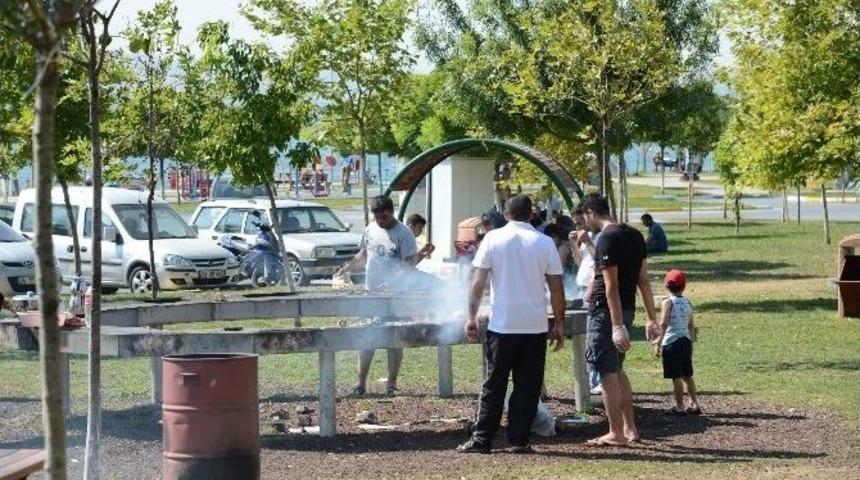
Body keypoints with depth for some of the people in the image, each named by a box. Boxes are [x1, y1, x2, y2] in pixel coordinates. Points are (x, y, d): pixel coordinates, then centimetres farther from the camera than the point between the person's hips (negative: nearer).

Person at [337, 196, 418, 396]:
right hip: (371, 293, 5)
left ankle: (392, 383, 12)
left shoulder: (404, 233, -10)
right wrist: (348, 267, 5)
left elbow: (409, 264, -13)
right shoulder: (370, 229, 7)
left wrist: (391, 285, -25)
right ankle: (361, 383, 8)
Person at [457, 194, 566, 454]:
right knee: (527, 387, 7)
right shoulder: (545, 243, 2)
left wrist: (472, 317, 2)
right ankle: (519, 440, 5)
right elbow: (556, 288, 2)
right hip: (536, 326, 1)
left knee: (494, 386, 6)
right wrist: (560, 324, 9)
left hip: (502, 325, -1)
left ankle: (481, 440, 5)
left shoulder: (493, 239, -2)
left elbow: (478, 283, -5)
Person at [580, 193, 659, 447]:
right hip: (627, 309, 9)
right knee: (617, 371, 19)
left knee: (608, 373, -1)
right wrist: (651, 319, 11)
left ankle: (616, 434, 3)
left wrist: (617, 326, -23)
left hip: (605, 312, -9)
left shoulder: (607, 239, -17)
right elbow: (644, 280, 10)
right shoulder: (634, 235, 9)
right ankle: (630, 429, 20)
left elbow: (611, 285, -21)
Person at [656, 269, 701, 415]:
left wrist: (660, 339, -13)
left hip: (672, 341, -6)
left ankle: (679, 407, 1)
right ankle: (694, 404, 19)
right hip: (686, 341, 6)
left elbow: (663, 323, -18)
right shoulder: (687, 302, 10)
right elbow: (691, 326, 14)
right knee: (687, 375, 16)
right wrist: (691, 340, 22)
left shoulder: (668, 302, -8)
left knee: (676, 376, -1)